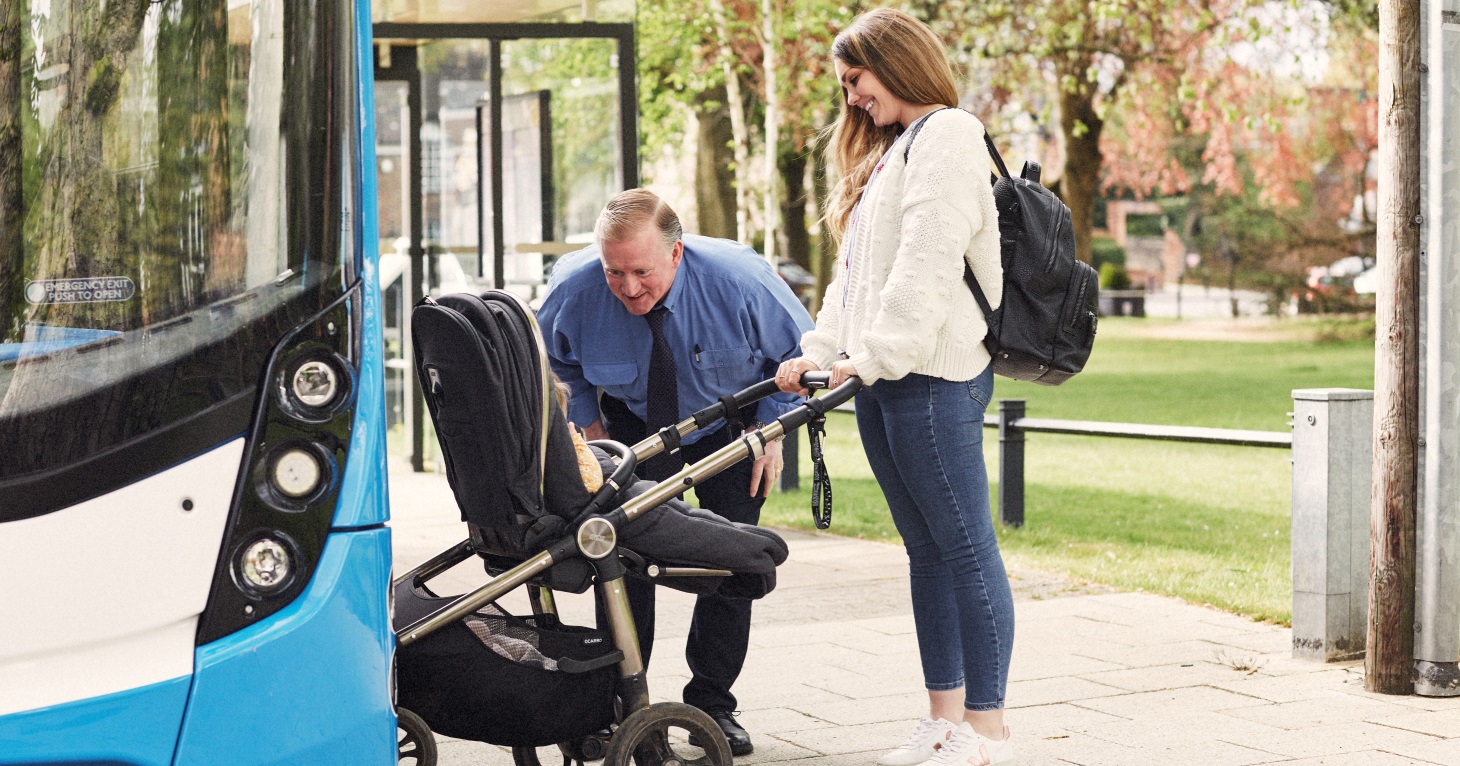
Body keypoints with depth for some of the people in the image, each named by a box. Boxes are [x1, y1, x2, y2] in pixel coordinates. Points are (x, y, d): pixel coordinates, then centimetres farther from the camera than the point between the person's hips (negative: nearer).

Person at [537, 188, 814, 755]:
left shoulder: (738, 281, -31)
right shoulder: (575, 289, -28)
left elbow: (799, 352, -11)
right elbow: (553, 359, -1)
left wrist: (769, 428, -16)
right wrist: (588, 423, -9)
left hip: (730, 425, 0)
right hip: (634, 423, 1)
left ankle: (711, 704, 5)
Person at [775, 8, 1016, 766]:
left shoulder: (948, 137, -6)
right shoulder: (884, 153, 23)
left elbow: (928, 262, -17)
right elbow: (853, 272, 22)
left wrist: (878, 355, -22)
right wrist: (820, 353, 11)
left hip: (934, 376, -9)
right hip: (882, 377, 10)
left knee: (965, 548, -6)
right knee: (925, 548, 11)